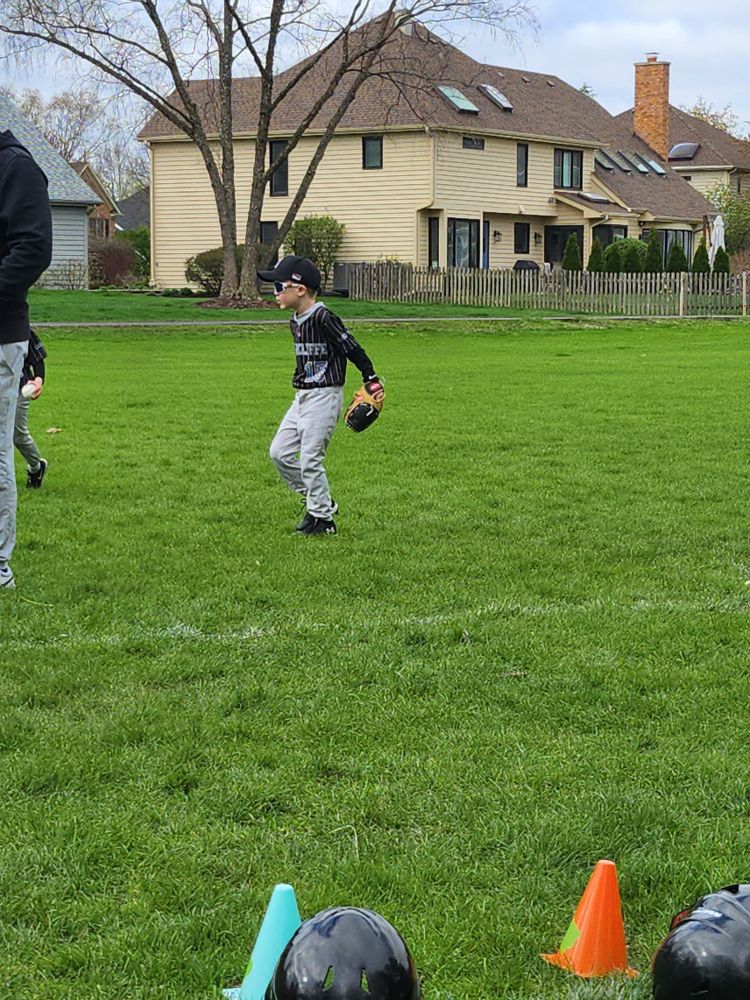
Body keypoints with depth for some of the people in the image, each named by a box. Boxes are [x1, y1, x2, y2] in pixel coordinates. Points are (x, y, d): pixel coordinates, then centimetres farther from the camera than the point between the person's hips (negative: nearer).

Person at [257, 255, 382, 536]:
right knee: (279, 452, 8)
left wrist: (371, 379, -14)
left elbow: (352, 348, -16)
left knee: (310, 460, -6)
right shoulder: (295, 321, 10)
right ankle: (318, 501, 20)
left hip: (324, 396, -9)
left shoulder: (323, 318, -18)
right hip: (302, 397, 10)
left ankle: (322, 518, 8)